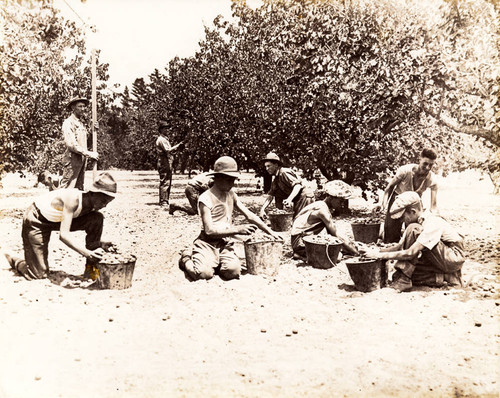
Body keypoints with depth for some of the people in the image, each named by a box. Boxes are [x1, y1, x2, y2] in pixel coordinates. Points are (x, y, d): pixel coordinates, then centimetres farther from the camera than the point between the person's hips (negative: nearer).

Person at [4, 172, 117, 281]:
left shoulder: (92, 205, -13)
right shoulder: (73, 199, -35)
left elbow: (92, 231, 1)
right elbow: (63, 234, -39)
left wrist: (99, 244, -21)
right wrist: (87, 253, -46)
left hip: (57, 220, 7)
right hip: (36, 221, -7)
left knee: (97, 218, -15)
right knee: (39, 274, -6)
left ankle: (91, 266, -5)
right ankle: (13, 260, 26)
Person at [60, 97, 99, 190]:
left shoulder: (81, 123, 18)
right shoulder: (68, 122, -9)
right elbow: (71, 144, -18)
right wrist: (89, 154, -18)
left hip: (82, 159, 8)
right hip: (72, 159, -8)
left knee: (79, 188, 11)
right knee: (67, 188, -10)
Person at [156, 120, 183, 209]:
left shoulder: (165, 138, 22)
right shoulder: (161, 139, -11)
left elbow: (169, 151, 22)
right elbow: (168, 150, -22)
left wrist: (176, 148, 7)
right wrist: (177, 145, -18)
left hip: (167, 164, 10)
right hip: (164, 164, -10)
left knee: (168, 183, 12)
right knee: (165, 183, -10)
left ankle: (165, 200, 18)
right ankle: (163, 202, -9)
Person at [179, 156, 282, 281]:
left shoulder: (231, 194, 11)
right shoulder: (205, 198, -12)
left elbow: (249, 215, 12)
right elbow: (209, 230, -18)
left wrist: (270, 232, 3)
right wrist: (238, 229, -21)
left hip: (225, 244, 5)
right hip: (207, 243, -5)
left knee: (233, 271, -25)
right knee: (204, 273, -30)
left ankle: (214, 263, 10)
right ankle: (186, 260, 6)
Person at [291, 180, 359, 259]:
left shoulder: (325, 207, 10)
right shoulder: (322, 208, -20)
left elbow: (331, 231, 10)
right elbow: (335, 234, -21)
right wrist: (356, 252, -17)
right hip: (300, 241, -10)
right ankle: (301, 253, -10)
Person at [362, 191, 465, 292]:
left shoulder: (432, 224, -26)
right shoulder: (419, 222, 2)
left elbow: (410, 253, -32)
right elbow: (399, 246, 5)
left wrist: (381, 255, -28)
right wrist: (377, 250, -10)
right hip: (441, 261, 9)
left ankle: (403, 278, -23)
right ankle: (443, 277, 2)